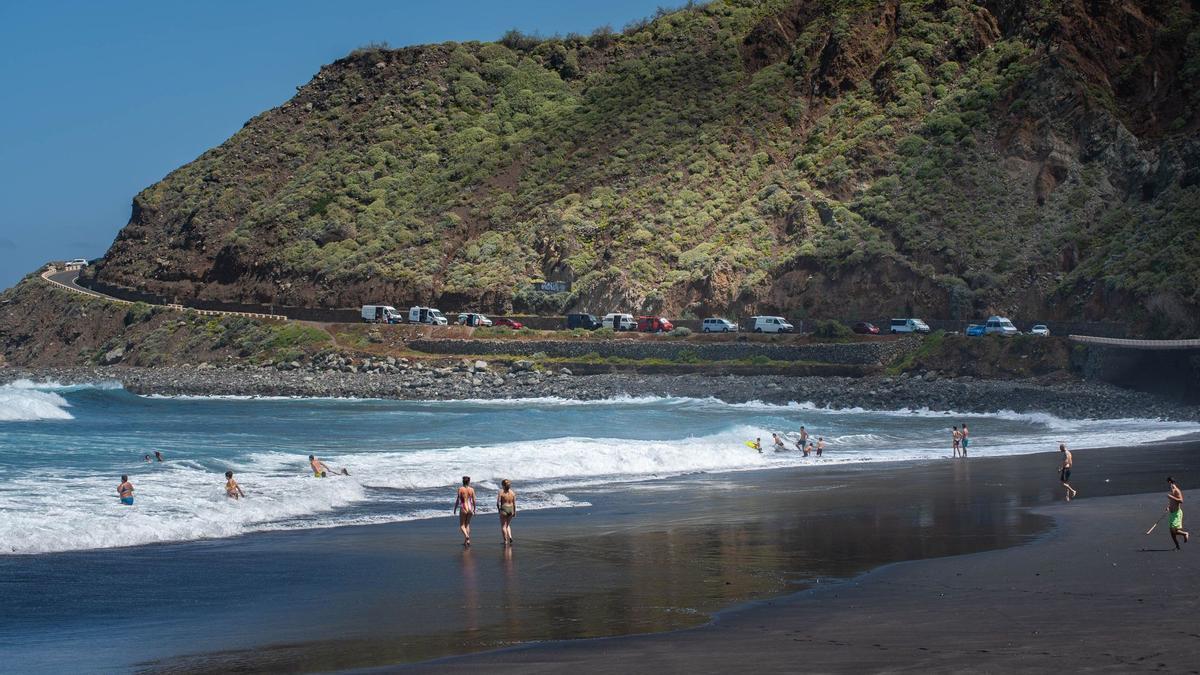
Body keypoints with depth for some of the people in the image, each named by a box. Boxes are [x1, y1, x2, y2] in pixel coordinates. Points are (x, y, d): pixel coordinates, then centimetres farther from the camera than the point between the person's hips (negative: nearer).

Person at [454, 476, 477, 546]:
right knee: (467, 524, 18)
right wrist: (474, 509, 13)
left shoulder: (460, 489, -9)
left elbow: (458, 500, -9)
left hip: (463, 509, -3)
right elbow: (474, 501, 1)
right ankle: (466, 541, 16)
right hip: (470, 508, 3)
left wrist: (455, 509, 2)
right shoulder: (472, 489, -2)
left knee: (462, 525, 7)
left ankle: (466, 536, -20)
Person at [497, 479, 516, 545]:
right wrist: (515, 512, 10)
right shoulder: (512, 492, -1)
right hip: (511, 509, 4)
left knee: (503, 526, 7)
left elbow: (498, 503, -11)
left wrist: (498, 509, 6)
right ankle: (510, 537, 3)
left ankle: (505, 541, 5)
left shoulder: (501, 492, -11)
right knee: (508, 525, 22)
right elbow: (514, 503, 1)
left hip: (503, 509, -4)